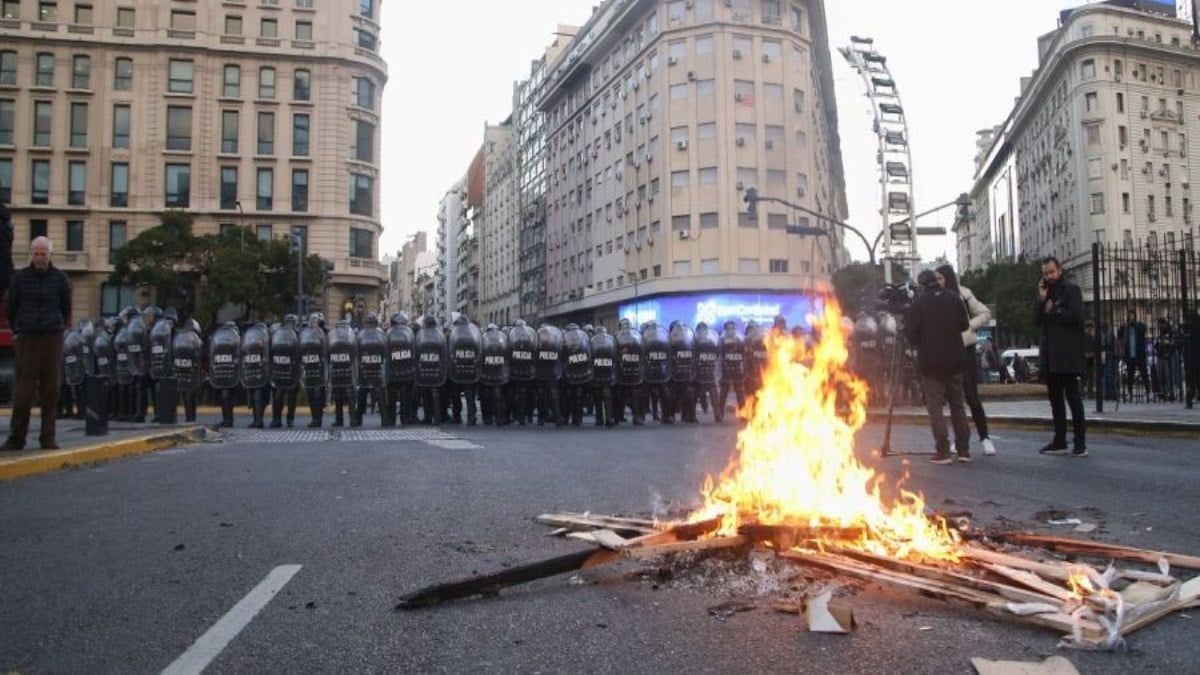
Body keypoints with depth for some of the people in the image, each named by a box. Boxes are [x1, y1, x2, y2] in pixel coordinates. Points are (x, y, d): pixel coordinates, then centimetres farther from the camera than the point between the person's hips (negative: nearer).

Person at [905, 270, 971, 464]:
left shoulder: (919, 303, -11)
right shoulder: (954, 298, 2)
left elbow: (911, 333, -11)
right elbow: (965, 325, 6)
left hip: (930, 362, -4)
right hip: (954, 360, 4)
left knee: (935, 406, 0)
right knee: (958, 404, 13)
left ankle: (943, 451, -4)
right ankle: (964, 449, 14)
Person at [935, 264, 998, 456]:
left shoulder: (963, 294, -4)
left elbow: (986, 314, -1)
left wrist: (969, 325, -13)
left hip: (964, 349, -3)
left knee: (971, 395, -6)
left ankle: (984, 437, 6)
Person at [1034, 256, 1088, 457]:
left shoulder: (1071, 290, -1)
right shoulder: (1045, 293, 18)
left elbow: (1075, 315, -15)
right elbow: (1037, 321, 9)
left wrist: (1054, 311, -5)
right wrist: (1041, 299, -1)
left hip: (1067, 353, -7)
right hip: (1050, 354, 7)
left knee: (1073, 396, -6)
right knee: (1055, 398, 8)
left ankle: (1080, 443, -3)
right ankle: (1059, 442, 12)